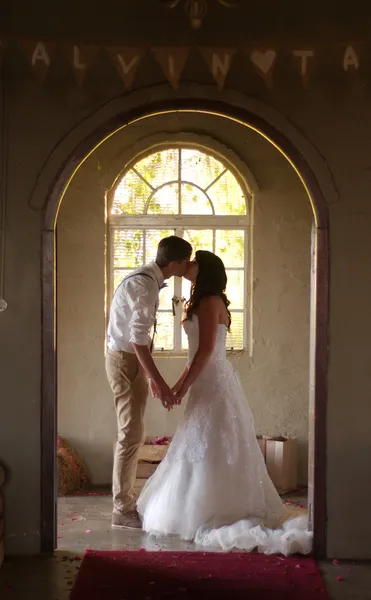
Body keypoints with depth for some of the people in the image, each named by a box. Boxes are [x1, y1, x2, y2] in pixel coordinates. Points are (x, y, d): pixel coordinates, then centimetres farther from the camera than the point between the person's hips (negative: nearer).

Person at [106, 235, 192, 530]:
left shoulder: (148, 279, 10)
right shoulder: (144, 285, -21)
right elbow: (138, 339, -28)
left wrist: (151, 375, 23)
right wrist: (160, 382, -30)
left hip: (131, 359, 10)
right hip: (125, 361, -10)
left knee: (133, 434, 15)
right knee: (131, 435, -5)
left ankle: (127, 502, 25)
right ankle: (122, 511, 3)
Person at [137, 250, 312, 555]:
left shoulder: (210, 302, -14)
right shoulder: (205, 302, 16)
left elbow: (206, 350, -19)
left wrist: (185, 386, -16)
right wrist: (179, 384, 19)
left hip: (213, 383, -10)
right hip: (210, 381, 10)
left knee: (207, 449, -6)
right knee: (214, 450, 12)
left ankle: (209, 517, 0)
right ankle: (217, 513, 19)